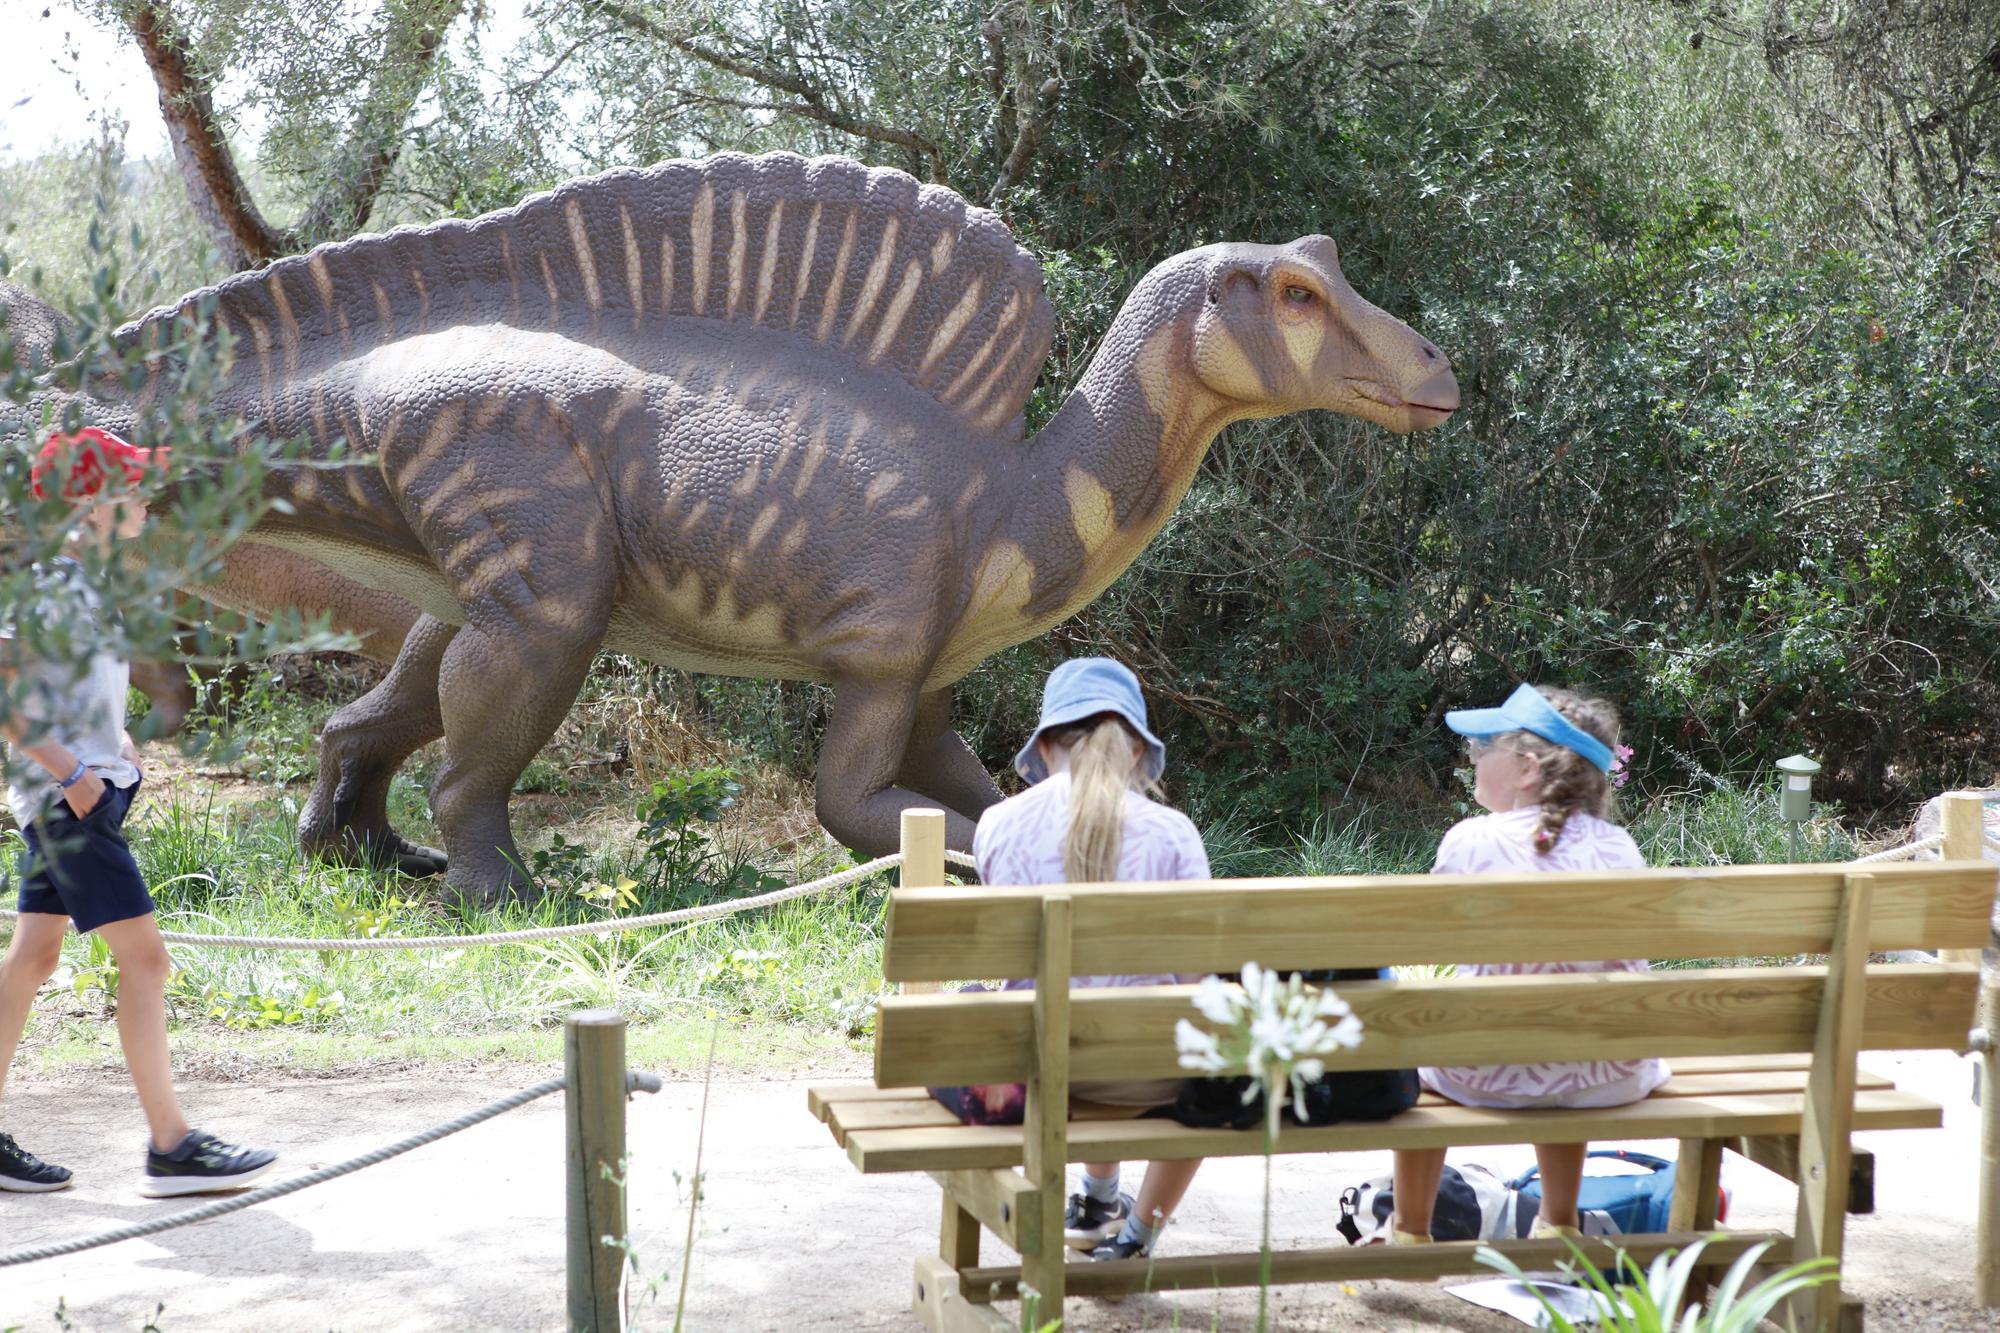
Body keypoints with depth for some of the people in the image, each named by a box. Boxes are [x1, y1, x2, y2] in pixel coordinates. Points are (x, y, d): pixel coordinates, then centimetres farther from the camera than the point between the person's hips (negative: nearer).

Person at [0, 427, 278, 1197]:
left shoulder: (81, 576, 14)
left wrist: (113, 744, 14)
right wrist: (66, 768, -22)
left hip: (84, 787, 10)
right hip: (70, 796, -10)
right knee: (144, 958, -10)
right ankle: (171, 1148, -8)